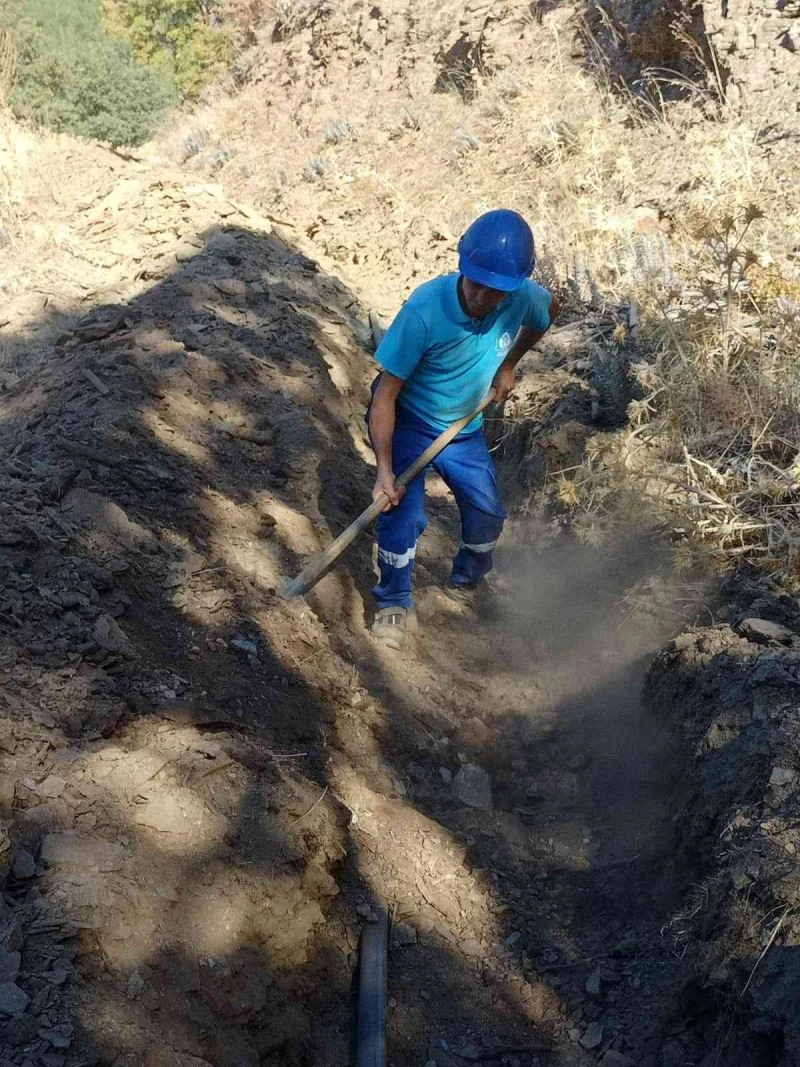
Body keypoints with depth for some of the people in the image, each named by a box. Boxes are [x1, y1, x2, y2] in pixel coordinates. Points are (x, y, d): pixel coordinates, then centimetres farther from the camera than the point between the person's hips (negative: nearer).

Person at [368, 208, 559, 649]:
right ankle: (395, 604, 8)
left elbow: (550, 312, 6)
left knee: (487, 514, 10)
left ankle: (468, 581, 41)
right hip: (407, 422, -4)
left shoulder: (523, 299, -23)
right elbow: (386, 394, -30)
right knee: (404, 514, -18)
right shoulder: (425, 310, -35)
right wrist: (384, 470, -36)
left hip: (465, 427, 5)